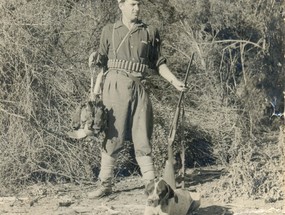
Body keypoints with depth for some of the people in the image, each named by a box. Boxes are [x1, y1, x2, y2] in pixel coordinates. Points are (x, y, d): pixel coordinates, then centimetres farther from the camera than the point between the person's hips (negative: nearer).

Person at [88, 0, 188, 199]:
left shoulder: (150, 33, 11)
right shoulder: (109, 31, 8)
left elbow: (158, 63, 15)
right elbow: (102, 63, 10)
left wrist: (174, 81, 3)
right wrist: (95, 91, 3)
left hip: (138, 87, 1)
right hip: (114, 86, -1)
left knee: (142, 138, 0)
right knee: (112, 137, 0)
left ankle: (151, 183, 3)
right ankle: (105, 184, 6)